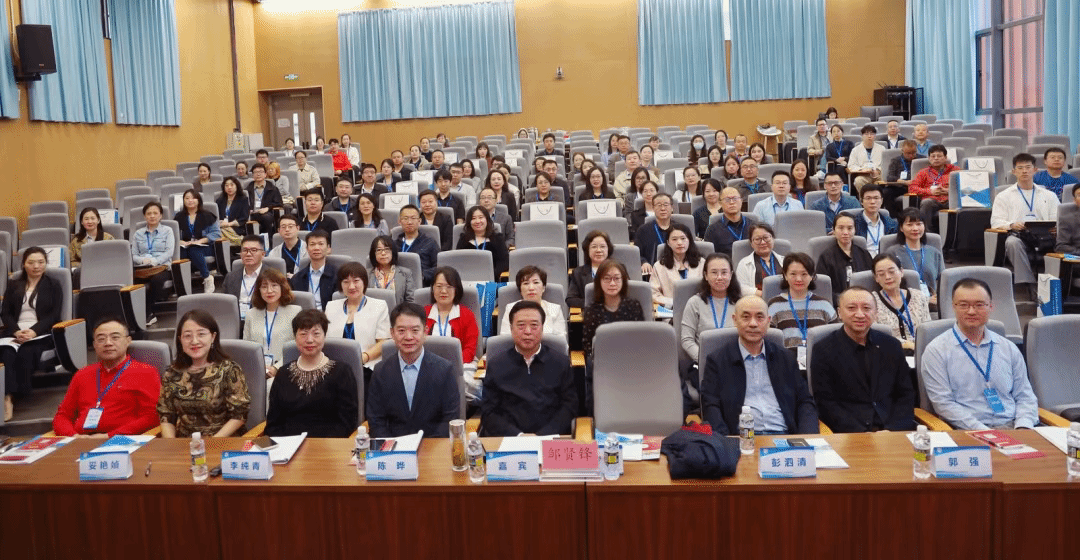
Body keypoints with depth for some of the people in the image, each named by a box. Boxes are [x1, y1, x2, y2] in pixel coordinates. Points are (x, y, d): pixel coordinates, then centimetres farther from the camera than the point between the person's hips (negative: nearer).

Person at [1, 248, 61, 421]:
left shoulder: (53, 285, 14)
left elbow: (54, 315, 2)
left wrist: (34, 331, -15)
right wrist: (16, 330, -11)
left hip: (41, 333, -2)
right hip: (15, 331, 2)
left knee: (25, 353, -35)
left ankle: (19, 396, -36)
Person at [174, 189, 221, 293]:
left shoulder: (206, 216, 12)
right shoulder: (179, 217, 18)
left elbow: (216, 233, 2)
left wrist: (201, 241, -11)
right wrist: (180, 241, -12)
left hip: (204, 247, -1)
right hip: (185, 247, 1)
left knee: (193, 251, -37)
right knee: (179, 253, -35)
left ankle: (207, 278, -27)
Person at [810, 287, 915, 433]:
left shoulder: (892, 346, 13)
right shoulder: (824, 350, 0)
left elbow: (906, 394, 11)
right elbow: (826, 403, -4)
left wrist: (893, 429, -6)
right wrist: (862, 434, -15)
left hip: (894, 432, 4)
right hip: (849, 436, -4)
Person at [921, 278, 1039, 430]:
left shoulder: (1009, 348, 16)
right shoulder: (936, 351, 1)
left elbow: (1025, 396, 16)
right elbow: (944, 404, -6)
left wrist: (1023, 427, -5)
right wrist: (985, 433, -15)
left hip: (1012, 429, 5)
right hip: (968, 433, -4)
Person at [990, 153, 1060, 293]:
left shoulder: (1049, 196, 27)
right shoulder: (1004, 196, 21)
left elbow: (1058, 220, 16)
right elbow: (995, 221, 8)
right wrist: (1011, 225, -14)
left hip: (1043, 237, 1)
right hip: (1018, 236, -1)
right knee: (1012, 242, -39)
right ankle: (1029, 283, -37)